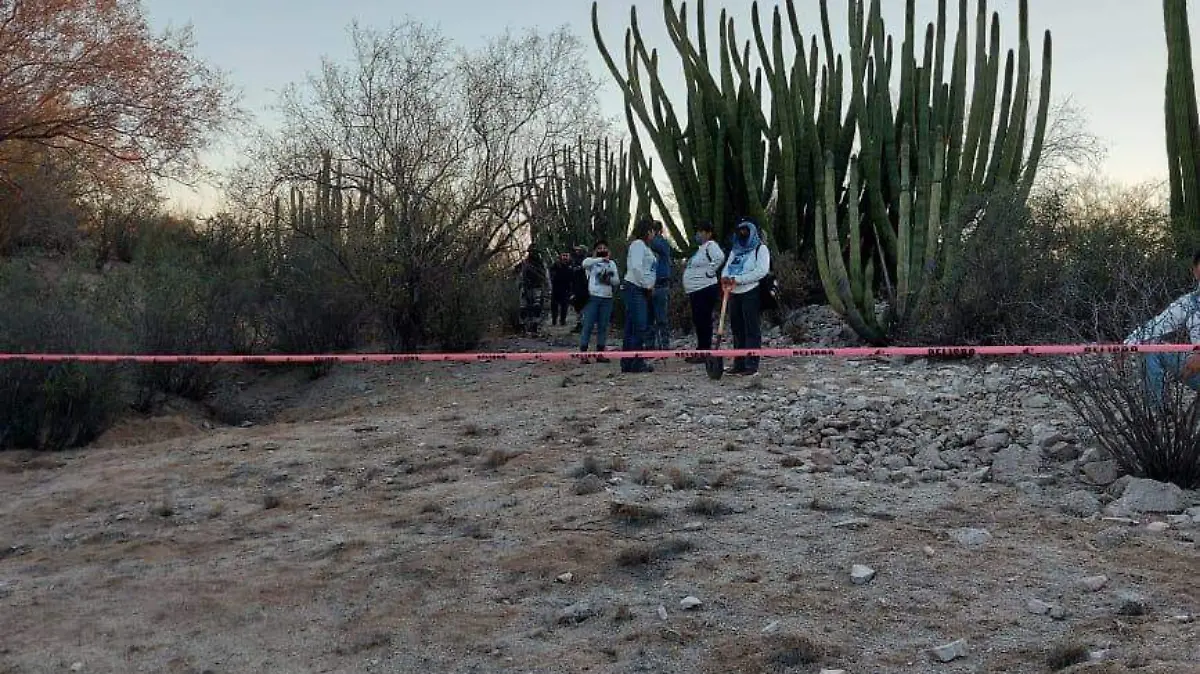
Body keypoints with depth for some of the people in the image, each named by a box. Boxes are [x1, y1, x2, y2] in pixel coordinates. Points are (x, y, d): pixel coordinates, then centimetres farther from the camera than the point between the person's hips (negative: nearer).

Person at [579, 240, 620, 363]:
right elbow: (585, 263, -21)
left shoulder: (612, 263, 18)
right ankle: (583, 353, -7)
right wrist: (601, 259, -31)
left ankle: (600, 353, 10)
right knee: (588, 325, -7)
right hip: (593, 297, -4)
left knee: (603, 326, 5)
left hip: (607, 298, 4)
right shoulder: (591, 262, 5)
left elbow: (617, 281, 13)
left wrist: (609, 279, -10)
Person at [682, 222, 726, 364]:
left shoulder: (710, 245, -12)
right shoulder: (700, 248, 20)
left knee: (703, 321, -7)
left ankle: (704, 352, -3)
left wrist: (710, 271, -22)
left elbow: (720, 257, -31)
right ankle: (701, 351, 21)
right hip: (695, 291, 11)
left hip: (705, 289, -11)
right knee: (698, 321, 14)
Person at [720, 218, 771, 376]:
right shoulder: (735, 250, 21)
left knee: (752, 329, -6)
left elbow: (762, 271, -12)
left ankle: (752, 365, -6)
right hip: (734, 294, 7)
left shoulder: (760, 248, 1)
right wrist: (725, 277, -11)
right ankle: (739, 364, 15)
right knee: (737, 329, 9)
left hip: (751, 293, -7)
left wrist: (737, 279, -17)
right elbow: (727, 267, 14)